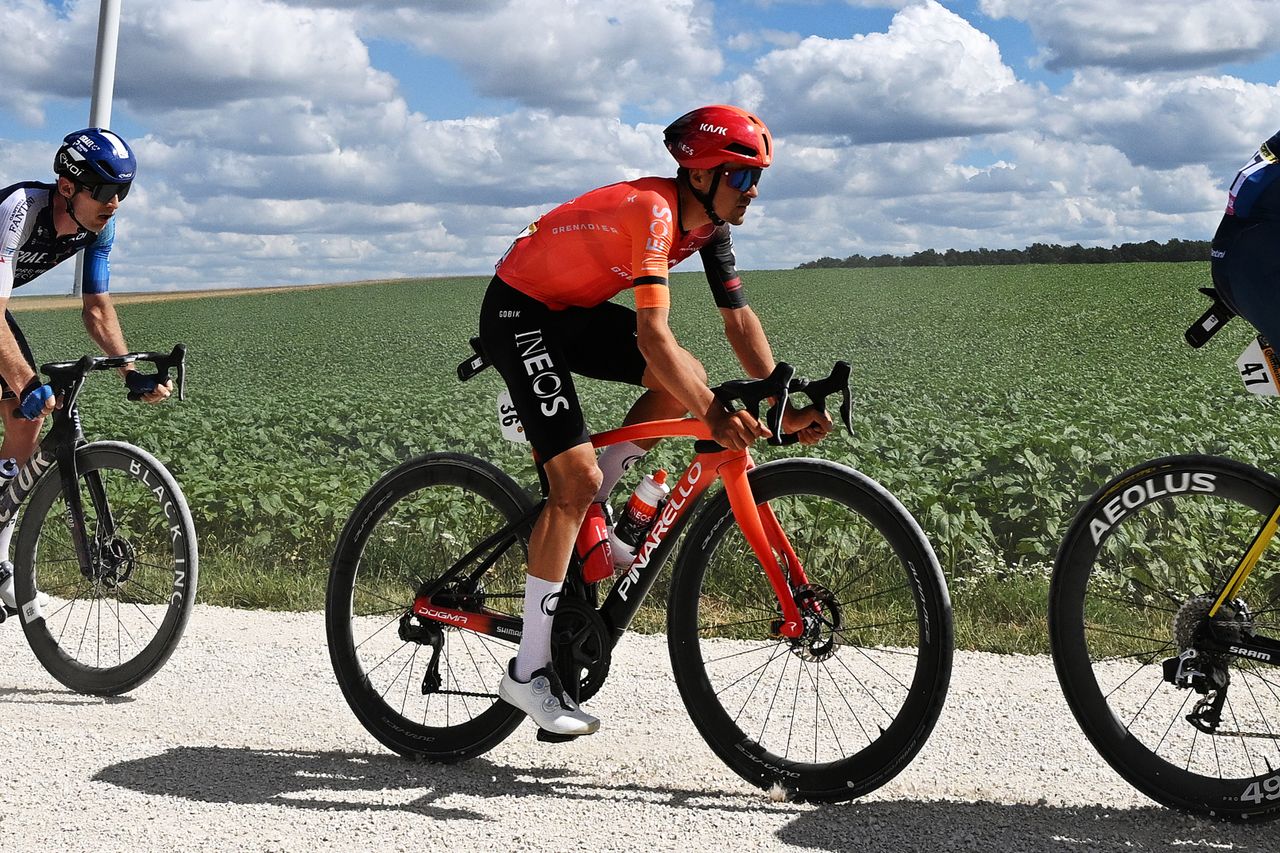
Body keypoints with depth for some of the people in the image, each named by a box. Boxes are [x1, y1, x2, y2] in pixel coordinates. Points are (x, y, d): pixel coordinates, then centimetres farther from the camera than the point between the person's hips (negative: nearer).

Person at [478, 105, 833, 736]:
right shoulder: (652, 210, -30)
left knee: (686, 380, -6)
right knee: (577, 476, -16)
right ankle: (528, 672, -10)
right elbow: (652, 334, -38)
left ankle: (589, 512, 10)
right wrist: (713, 416, -46)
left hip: (576, 309, 9)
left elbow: (739, 318, -3)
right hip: (519, 313, -9)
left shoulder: (710, 224, -3)